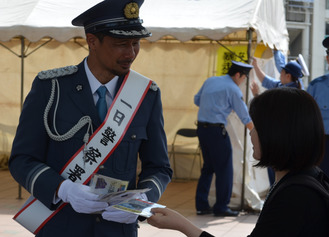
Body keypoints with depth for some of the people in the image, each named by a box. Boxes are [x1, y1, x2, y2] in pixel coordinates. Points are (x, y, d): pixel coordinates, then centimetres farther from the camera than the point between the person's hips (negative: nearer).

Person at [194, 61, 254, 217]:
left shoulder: (210, 81, 12)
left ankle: (201, 205, 15)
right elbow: (245, 117, -3)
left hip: (201, 128, 7)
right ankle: (221, 207, 5)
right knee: (224, 169, 2)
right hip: (217, 130, -7)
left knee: (208, 167, 16)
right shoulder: (233, 89, -7)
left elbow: (197, 100, 20)